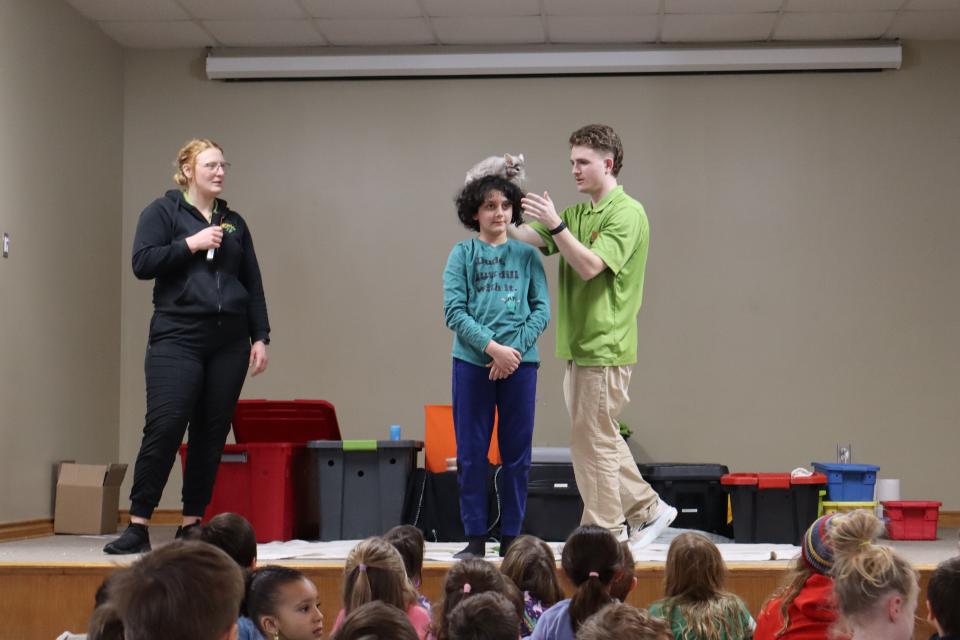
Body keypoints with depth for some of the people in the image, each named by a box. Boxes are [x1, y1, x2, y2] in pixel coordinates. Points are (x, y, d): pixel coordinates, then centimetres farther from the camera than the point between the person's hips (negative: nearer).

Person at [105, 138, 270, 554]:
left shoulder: (234, 223, 18)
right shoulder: (163, 212, 6)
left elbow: (253, 286, 18)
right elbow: (142, 263, -6)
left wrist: (260, 337, 10)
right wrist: (191, 244, -11)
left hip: (229, 342, 5)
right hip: (177, 337, -4)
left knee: (212, 433, 2)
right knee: (164, 426, -13)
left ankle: (192, 524, 9)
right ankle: (138, 526, -8)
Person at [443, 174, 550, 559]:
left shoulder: (526, 256, 8)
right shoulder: (463, 254, 4)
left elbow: (542, 310, 3)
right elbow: (453, 311, -4)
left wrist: (515, 349, -11)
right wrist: (493, 348, -14)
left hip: (520, 363, 1)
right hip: (472, 363, -1)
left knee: (517, 454, 5)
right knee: (471, 453, 2)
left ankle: (511, 537, 13)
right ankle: (475, 538, 10)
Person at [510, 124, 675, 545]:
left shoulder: (627, 214, -11)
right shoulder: (577, 215, 16)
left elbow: (590, 265, -22)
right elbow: (526, 239, 5)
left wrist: (554, 224, -27)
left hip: (604, 350, -9)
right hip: (580, 348, 9)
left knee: (594, 442, -4)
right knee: (602, 440, 15)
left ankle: (604, 536, 4)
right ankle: (647, 509, 27)